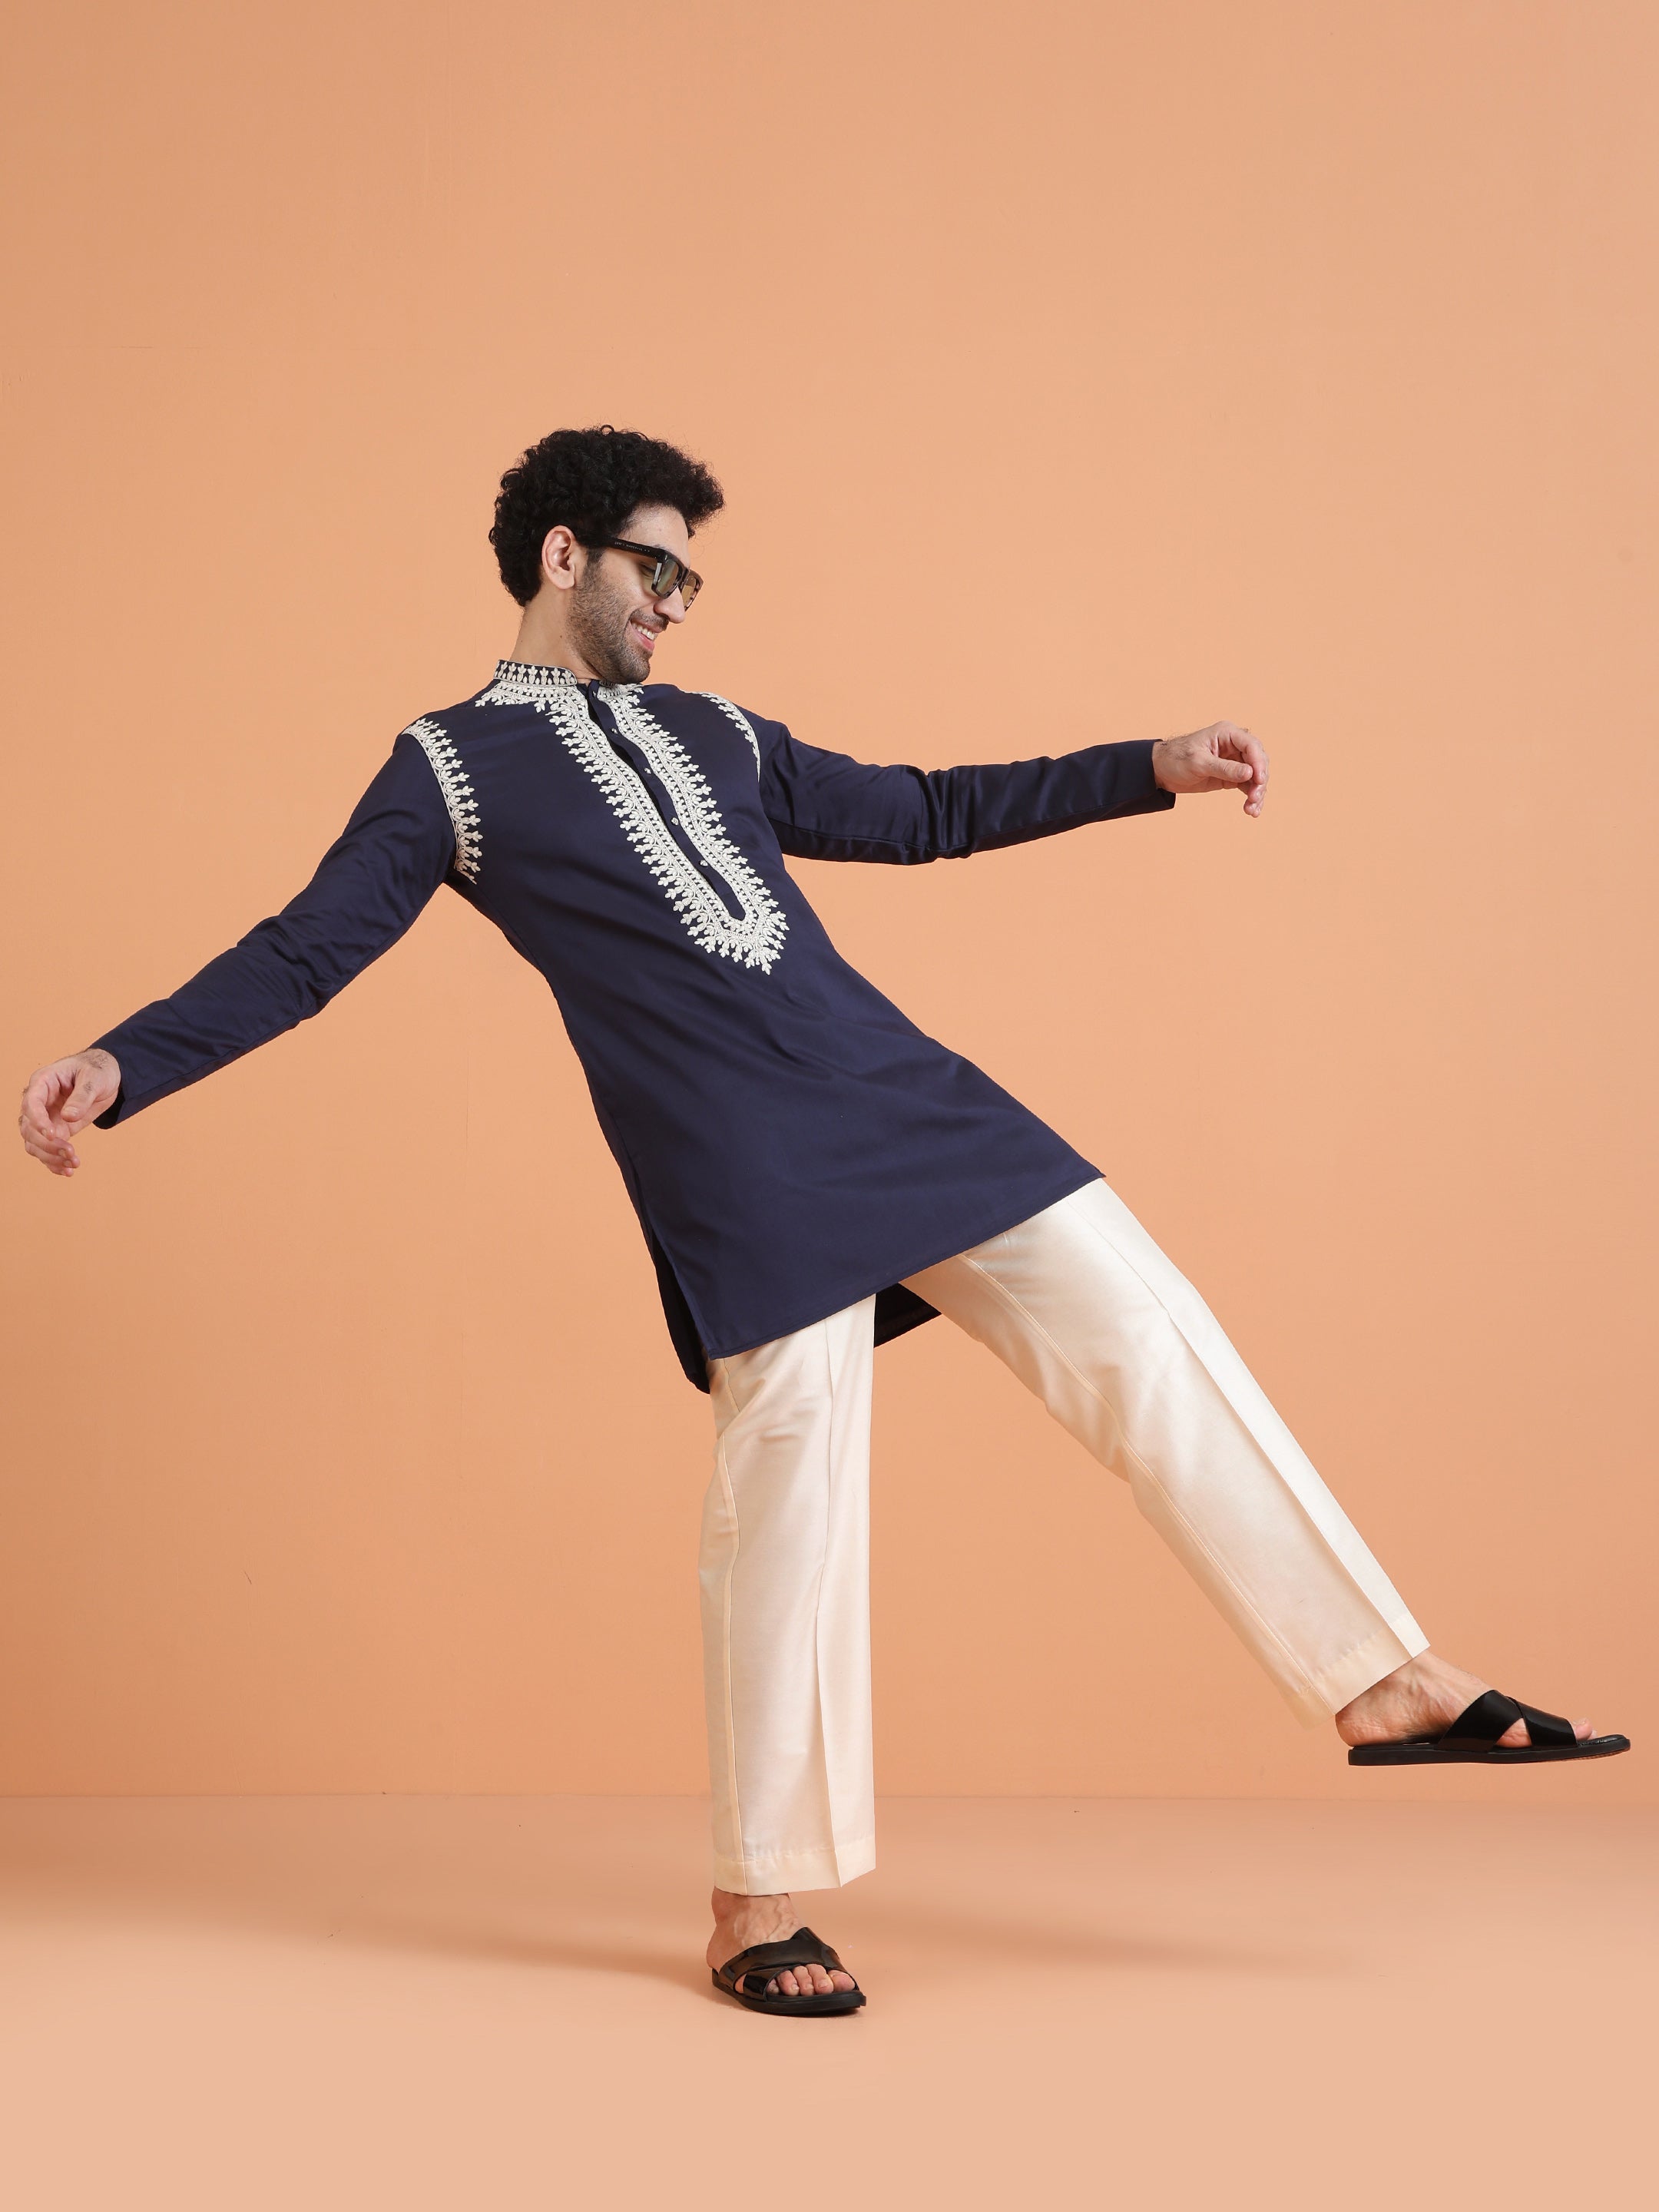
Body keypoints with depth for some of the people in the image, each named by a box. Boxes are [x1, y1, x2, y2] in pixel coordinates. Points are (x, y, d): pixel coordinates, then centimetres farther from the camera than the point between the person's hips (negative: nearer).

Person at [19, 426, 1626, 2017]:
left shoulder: (708, 732, 22)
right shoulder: (451, 766, 6)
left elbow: (917, 815, 26)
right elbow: (302, 953, 1)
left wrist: (1152, 769, 22)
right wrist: (116, 1067, -12)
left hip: (908, 1103, 6)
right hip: (743, 1179, -6)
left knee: (1150, 1340, 2)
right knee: (785, 1502, -6)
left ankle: (1381, 1682, 10)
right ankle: (757, 1904, 11)